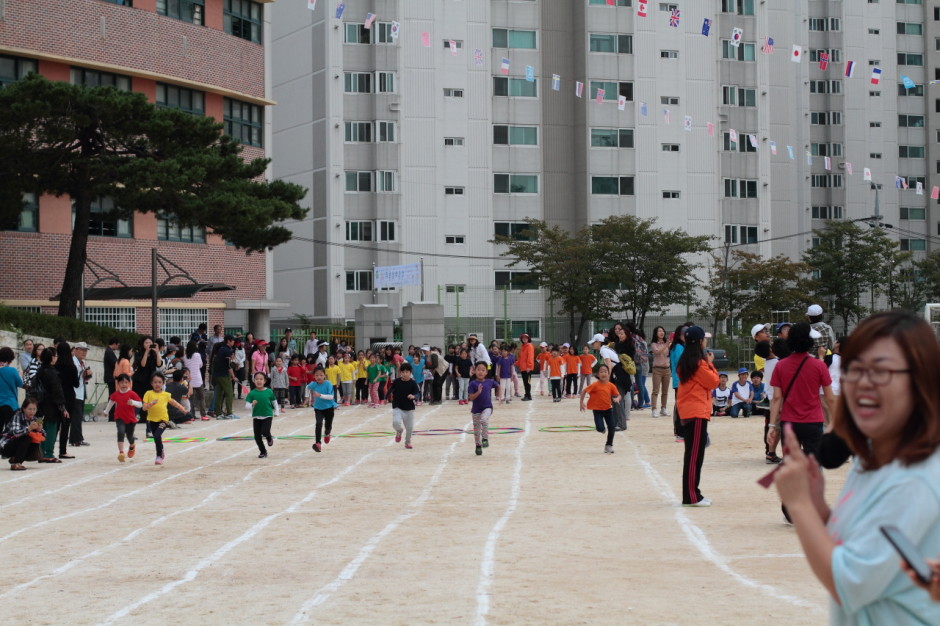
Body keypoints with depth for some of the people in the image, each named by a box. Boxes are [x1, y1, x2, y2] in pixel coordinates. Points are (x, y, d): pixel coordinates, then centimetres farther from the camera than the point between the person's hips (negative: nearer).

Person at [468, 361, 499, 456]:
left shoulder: (490, 382, -2)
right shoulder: (473, 384, -10)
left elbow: (498, 386, 19)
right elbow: (471, 397, -15)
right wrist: (478, 392, -29)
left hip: (487, 407, 0)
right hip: (476, 409, 0)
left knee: (484, 420, -30)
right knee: (476, 428, 10)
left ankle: (485, 438, -14)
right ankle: (478, 446, 29)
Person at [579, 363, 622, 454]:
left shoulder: (611, 385, -5)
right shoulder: (595, 385, -15)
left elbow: (618, 395, 1)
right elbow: (584, 391, -9)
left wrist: (617, 398, -22)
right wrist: (582, 403, -12)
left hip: (608, 409, 3)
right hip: (597, 410, -3)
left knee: (612, 428, 1)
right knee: (600, 429, -16)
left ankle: (609, 445, 19)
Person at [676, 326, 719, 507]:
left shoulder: (685, 361, 14)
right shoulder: (699, 363, -13)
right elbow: (713, 381, -8)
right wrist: (710, 363, 2)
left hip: (687, 412, 10)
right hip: (697, 412, -10)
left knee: (692, 454, 12)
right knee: (695, 455, -8)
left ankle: (691, 495, 15)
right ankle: (692, 497, -8)